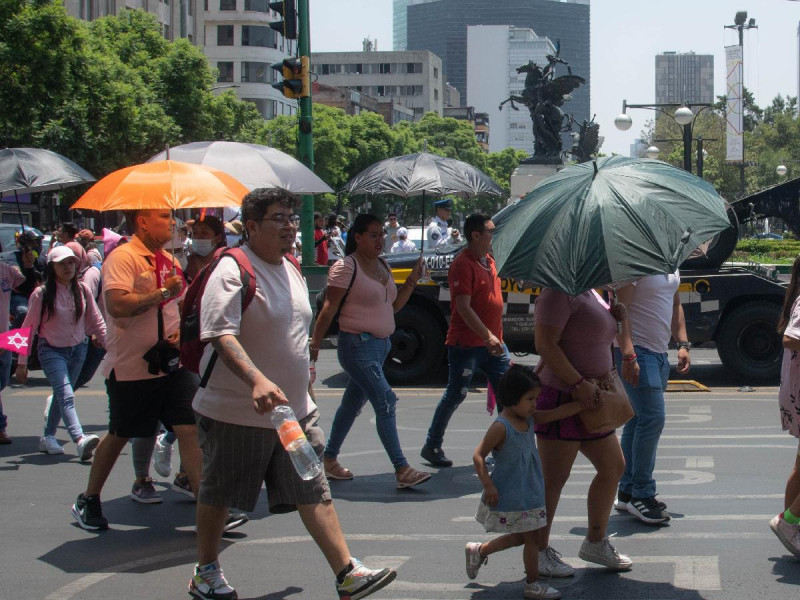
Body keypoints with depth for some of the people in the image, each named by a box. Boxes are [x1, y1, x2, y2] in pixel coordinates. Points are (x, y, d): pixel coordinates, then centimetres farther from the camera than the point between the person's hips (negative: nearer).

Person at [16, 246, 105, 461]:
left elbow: (96, 321, 9)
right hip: (52, 351, -5)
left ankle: (48, 437, 26)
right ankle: (80, 439, -36)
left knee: (61, 395, 12)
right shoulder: (42, 294, -9)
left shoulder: (82, 291, 2)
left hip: (78, 350, 5)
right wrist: (22, 362, -7)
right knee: (66, 396, -19)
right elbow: (29, 327, -6)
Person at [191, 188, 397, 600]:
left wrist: (303, 383, 28)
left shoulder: (292, 270, 12)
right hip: (236, 413, -7)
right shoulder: (234, 272, -15)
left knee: (315, 494, 2)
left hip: (295, 410, 7)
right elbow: (221, 335, -27)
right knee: (217, 495, 10)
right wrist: (257, 381, -41)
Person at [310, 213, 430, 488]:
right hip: (357, 345, -9)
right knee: (385, 402, -14)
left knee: (353, 403, 15)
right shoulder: (346, 267, -12)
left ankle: (329, 459, 27)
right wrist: (315, 344, -13)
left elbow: (394, 305, 17)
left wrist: (411, 280, 5)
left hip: (381, 344, 9)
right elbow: (329, 309, -13)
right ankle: (402, 470, -14)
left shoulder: (383, 266, 13)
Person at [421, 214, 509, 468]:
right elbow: (463, 307, -23)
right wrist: (487, 336, -29)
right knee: (455, 395, -1)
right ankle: (432, 446, 12)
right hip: (466, 344, -8)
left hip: (492, 342, 8)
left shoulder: (488, 261, 14)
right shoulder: (463, 264, -15)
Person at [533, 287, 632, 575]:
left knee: (613, 467, 14)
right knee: (553, 480, -2)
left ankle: (595, 543, 27)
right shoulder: (558, 292, -16)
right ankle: (539, 551, 11)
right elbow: (545, 344, -23)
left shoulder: (590, 292, 14)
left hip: (589, 400, 10)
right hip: (561, 397, -10)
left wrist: (613, 316, 5)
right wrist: (578, 383, -25)